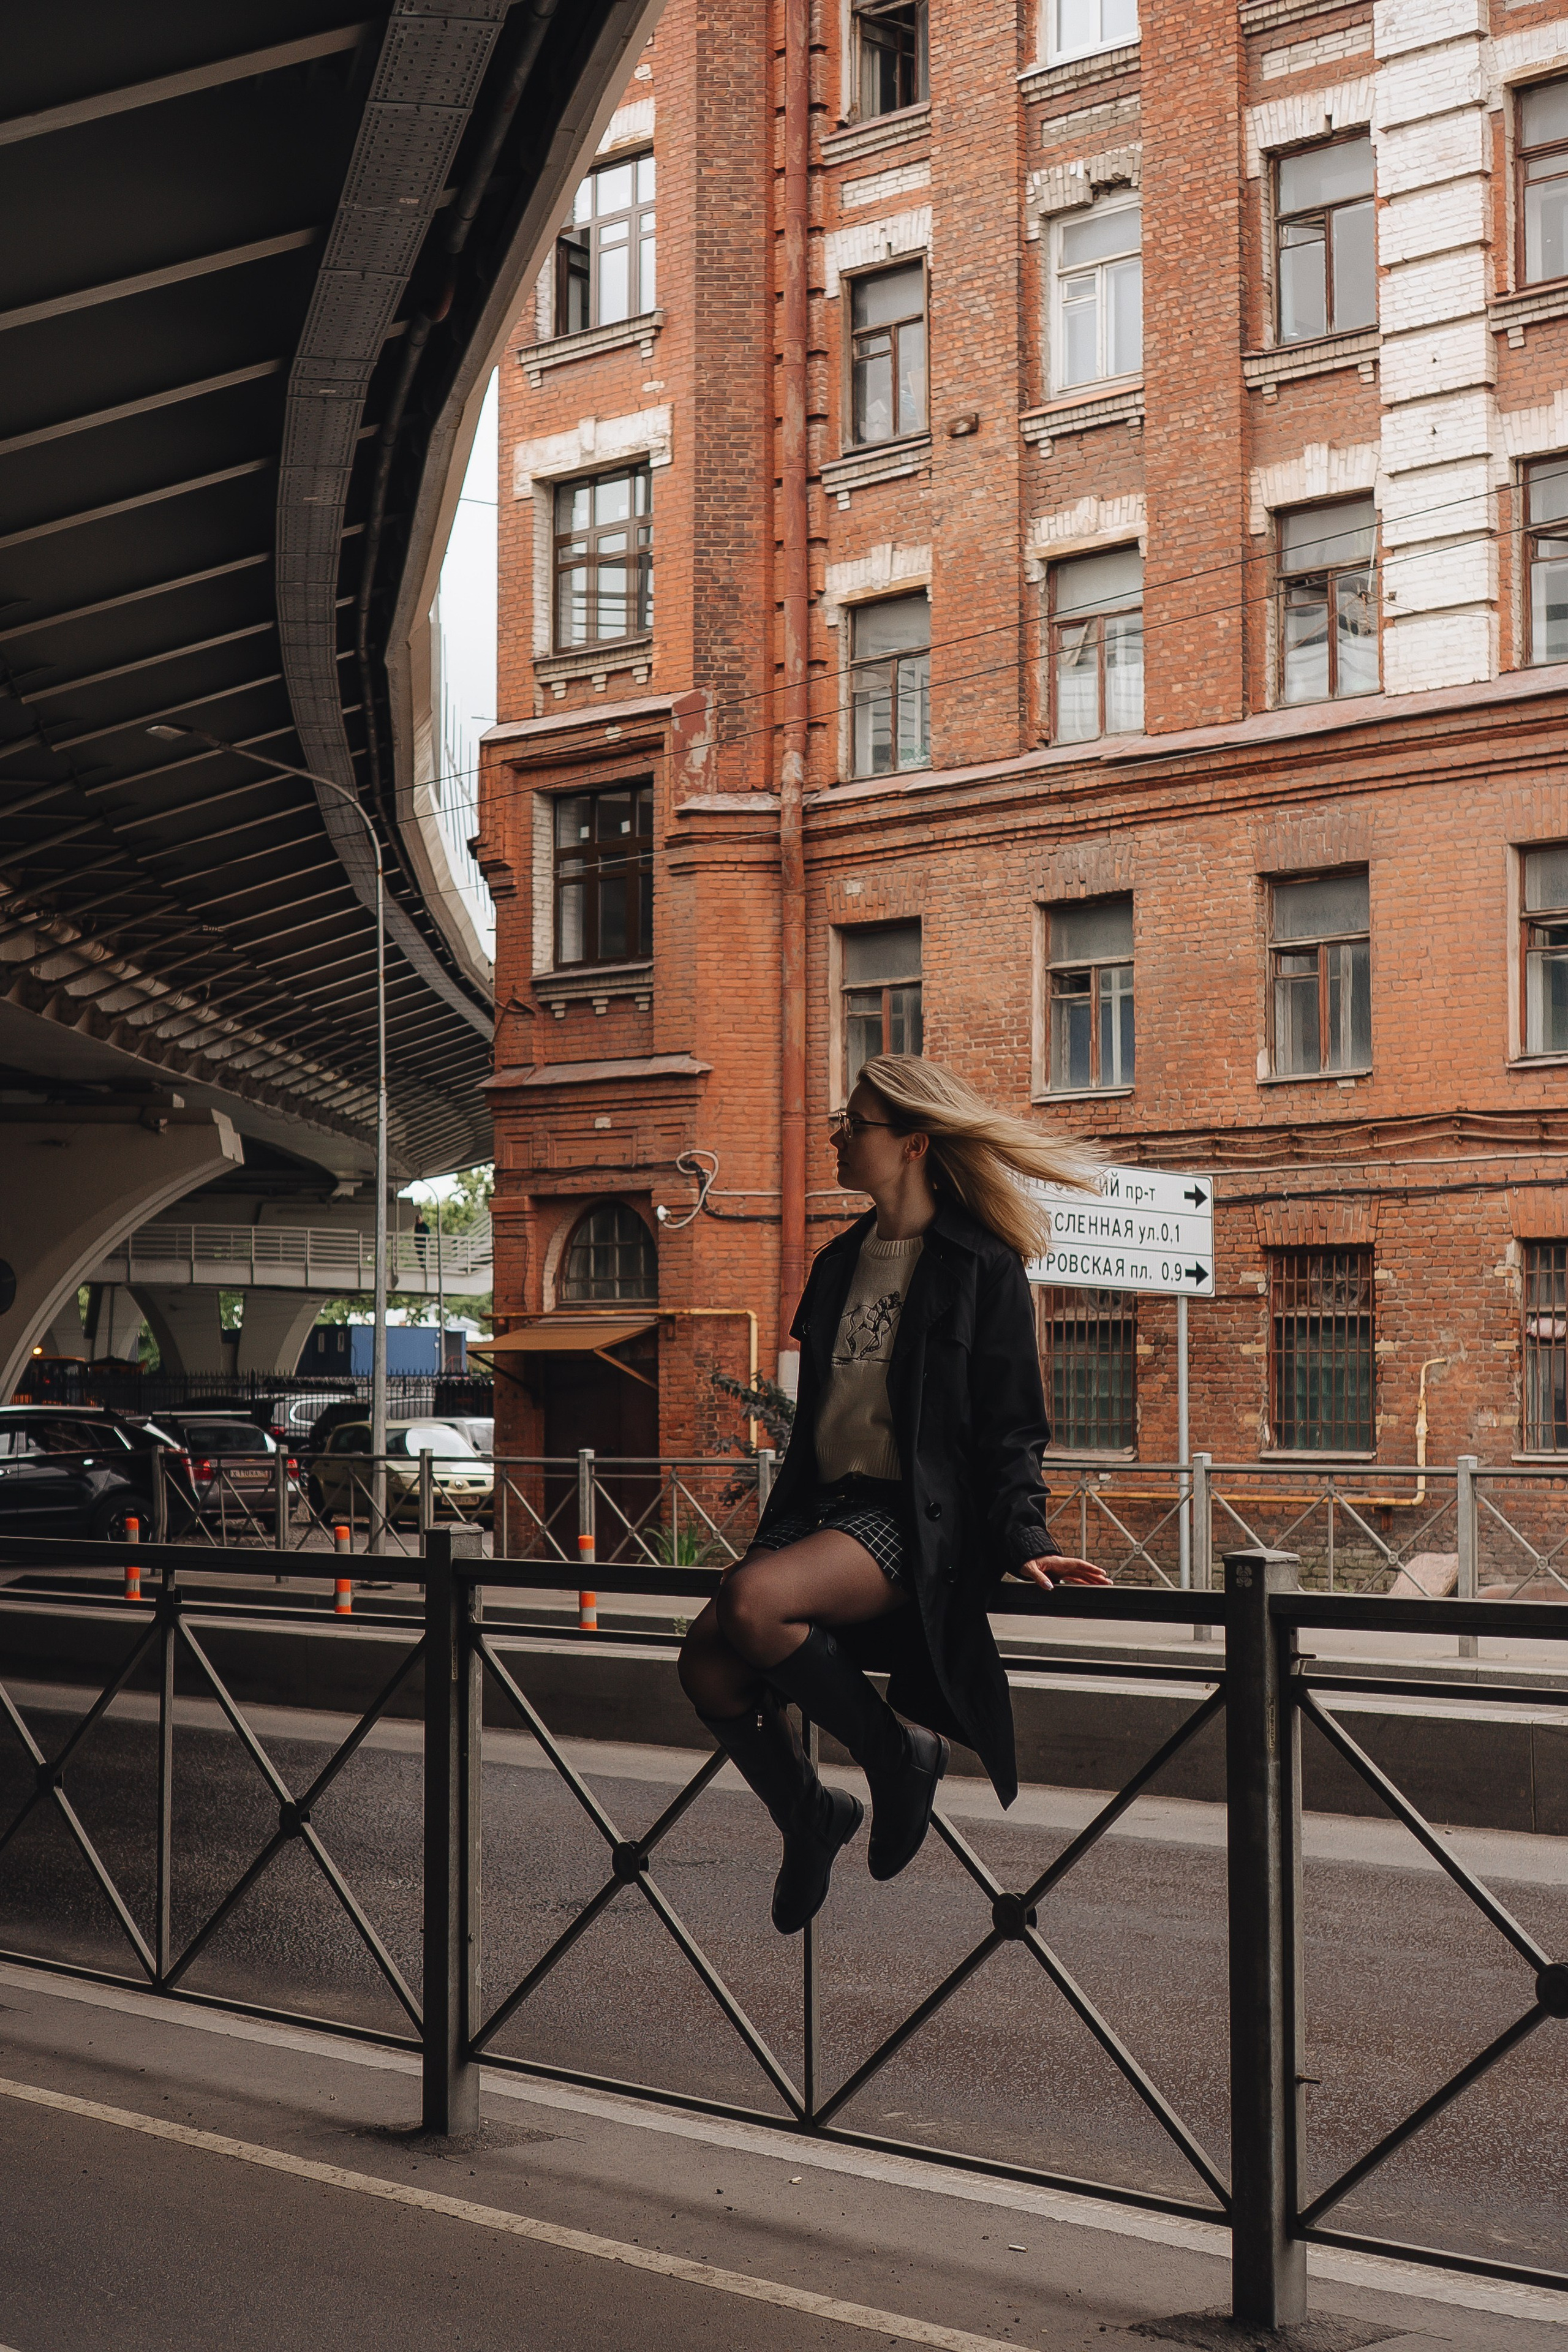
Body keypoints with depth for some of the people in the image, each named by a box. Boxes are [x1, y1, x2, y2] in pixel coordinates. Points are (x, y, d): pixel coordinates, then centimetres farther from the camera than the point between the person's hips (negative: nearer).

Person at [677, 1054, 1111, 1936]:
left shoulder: (983, 1269, -3)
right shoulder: (841, 1263, 19)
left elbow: (1010, 1426, -4)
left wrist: (1023, 1541, -17)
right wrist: (774, 1534, 24)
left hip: (917, 1520, -7)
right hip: (826, 1505, 7)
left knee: (753, 1603, -31)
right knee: (708, 1661, -13)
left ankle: (898, 1752, -10)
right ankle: (808, 1814, 13)